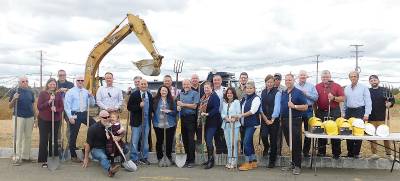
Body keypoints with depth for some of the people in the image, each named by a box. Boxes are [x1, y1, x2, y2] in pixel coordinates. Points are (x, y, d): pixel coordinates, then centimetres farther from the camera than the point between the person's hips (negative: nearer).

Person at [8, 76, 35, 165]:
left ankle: (26, 156, 18)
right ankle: (17, 157, 3)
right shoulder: (14, 91, -2)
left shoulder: (31, 92, 10)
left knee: (28, 137, 8)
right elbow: (10, 106, -1)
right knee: (18, 138, -2)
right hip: (18, 117, -4)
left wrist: (35, 117, 14)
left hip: (30, 117, 4)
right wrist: (14, 99, -21)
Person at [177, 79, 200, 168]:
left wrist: (183, 104, -6)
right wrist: (178, 106, -5)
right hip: (182, 118, 6)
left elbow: (194, 106, -9)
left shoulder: (195, 93, -2)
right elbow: (178, 103, 18)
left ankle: (191, 160, 1)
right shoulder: (180, 94, 17)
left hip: (191, 118, -6)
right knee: (184, 139, 9)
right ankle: (186, 158, 19)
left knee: (191, 139, -6)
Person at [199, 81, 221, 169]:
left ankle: (211, 161, -4)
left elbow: (216, 109, -18)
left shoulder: (214, 97, -10)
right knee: (207, 141, 12)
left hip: (212, 122, -8)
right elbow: (200, 107, 19)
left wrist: (207, 114, -23)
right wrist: (201, 113, 0)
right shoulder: (203, 97, 14)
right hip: (205, 121, 8)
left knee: (209, 141, -12)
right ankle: (209, 159, 23)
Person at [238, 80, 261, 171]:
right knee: (249, 142, 12)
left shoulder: (256, 98, -9)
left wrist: (241, 115, -16)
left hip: (252, 124, -7)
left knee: (246, 142, -10)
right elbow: (242, 109, 17)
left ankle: (248, 163, 0)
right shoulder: (245, 98, 13)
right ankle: (254, 162, 23)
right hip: (245, 124, 8)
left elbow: (252, 111, -16)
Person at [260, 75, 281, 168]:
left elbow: (277, 106, -15)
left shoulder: (277, 93, -8)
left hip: (274, 119, -3)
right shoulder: (263, 92, 8)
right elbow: (260, 106, 6)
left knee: (273, 139, 2)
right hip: (264, 118, 3)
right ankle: (266, 147, 24)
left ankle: (272, 160, 17)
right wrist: (265, 118, -4)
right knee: (263, 135, -13)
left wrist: (272, 119, -20)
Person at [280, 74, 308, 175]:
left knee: (296, 144, -3)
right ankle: (293, 163, 23)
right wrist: (281, 119, 12)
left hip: (295, 121, -6)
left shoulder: (298, 93, -5)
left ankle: (297, 166, 5)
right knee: (290, 144, 13)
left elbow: (305, 107, -8)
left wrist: (294, 106, -20)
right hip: (284, 120, 6)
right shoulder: (283, 93, 12)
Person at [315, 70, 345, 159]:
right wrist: (315, 111, 6)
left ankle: (336, 153, 11)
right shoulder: (317, 87, 9)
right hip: (321, 112, 2)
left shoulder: (337, 86, 4)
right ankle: (321, 152, 17)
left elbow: (342, 98, 0)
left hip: (334, 112, -2)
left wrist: (334, 98, -16)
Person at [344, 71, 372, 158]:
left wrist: (366, 114, -10)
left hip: (359, 111, -4)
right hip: (349, 111, 4)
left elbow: (368, 102, -3)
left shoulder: (363, 88, 0)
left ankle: (356, 153, 7)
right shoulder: (346, 88, 12)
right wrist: (344, 113, 10)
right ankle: (350, 152, 15)